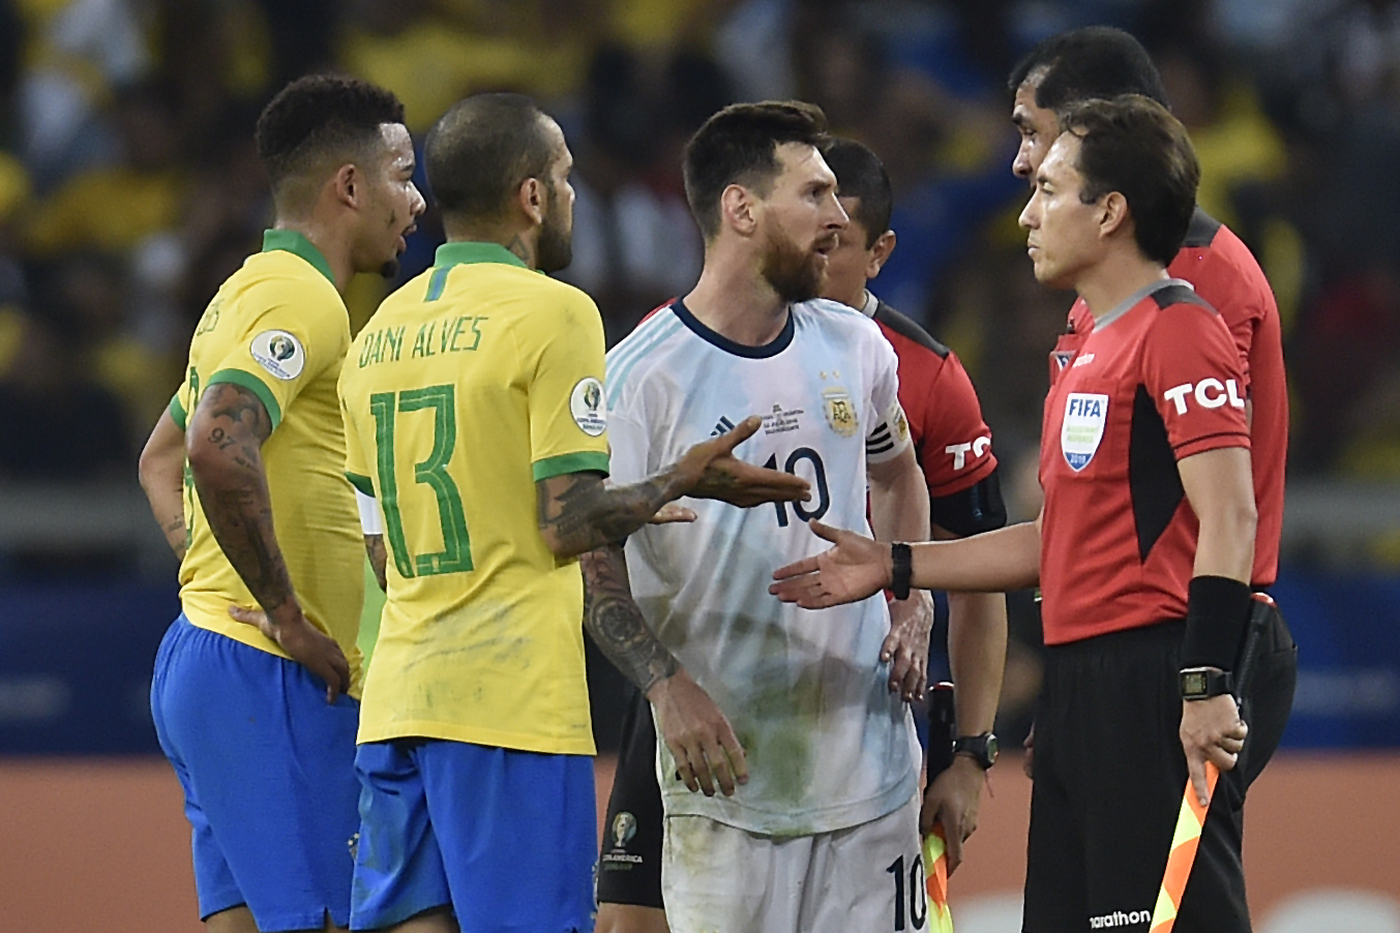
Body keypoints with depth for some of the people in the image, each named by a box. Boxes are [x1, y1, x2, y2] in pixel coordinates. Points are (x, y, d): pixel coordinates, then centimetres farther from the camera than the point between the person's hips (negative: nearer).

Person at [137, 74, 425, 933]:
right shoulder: (300, 298, -12)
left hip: (207, 659, 10)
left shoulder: (254, 290, 20)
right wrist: (287, 616, -20)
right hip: (268, 673, -10)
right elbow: (217, 446, -28)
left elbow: (161, 458, 32)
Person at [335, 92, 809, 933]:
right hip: (513, 697, -7)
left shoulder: (382, 330, 15)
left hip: (397, 696, 7)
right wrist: (681, 482, 0)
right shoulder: (552, 312, -7)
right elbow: (572, 523, -14)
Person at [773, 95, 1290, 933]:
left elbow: (1229, 518, -18)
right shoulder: (1093, 352, 21)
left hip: (1155, 681, -10)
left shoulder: (1179, 330, -10)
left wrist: (1207, 686, -24)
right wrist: (893, 568, 24)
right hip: (1080, 690, 10)